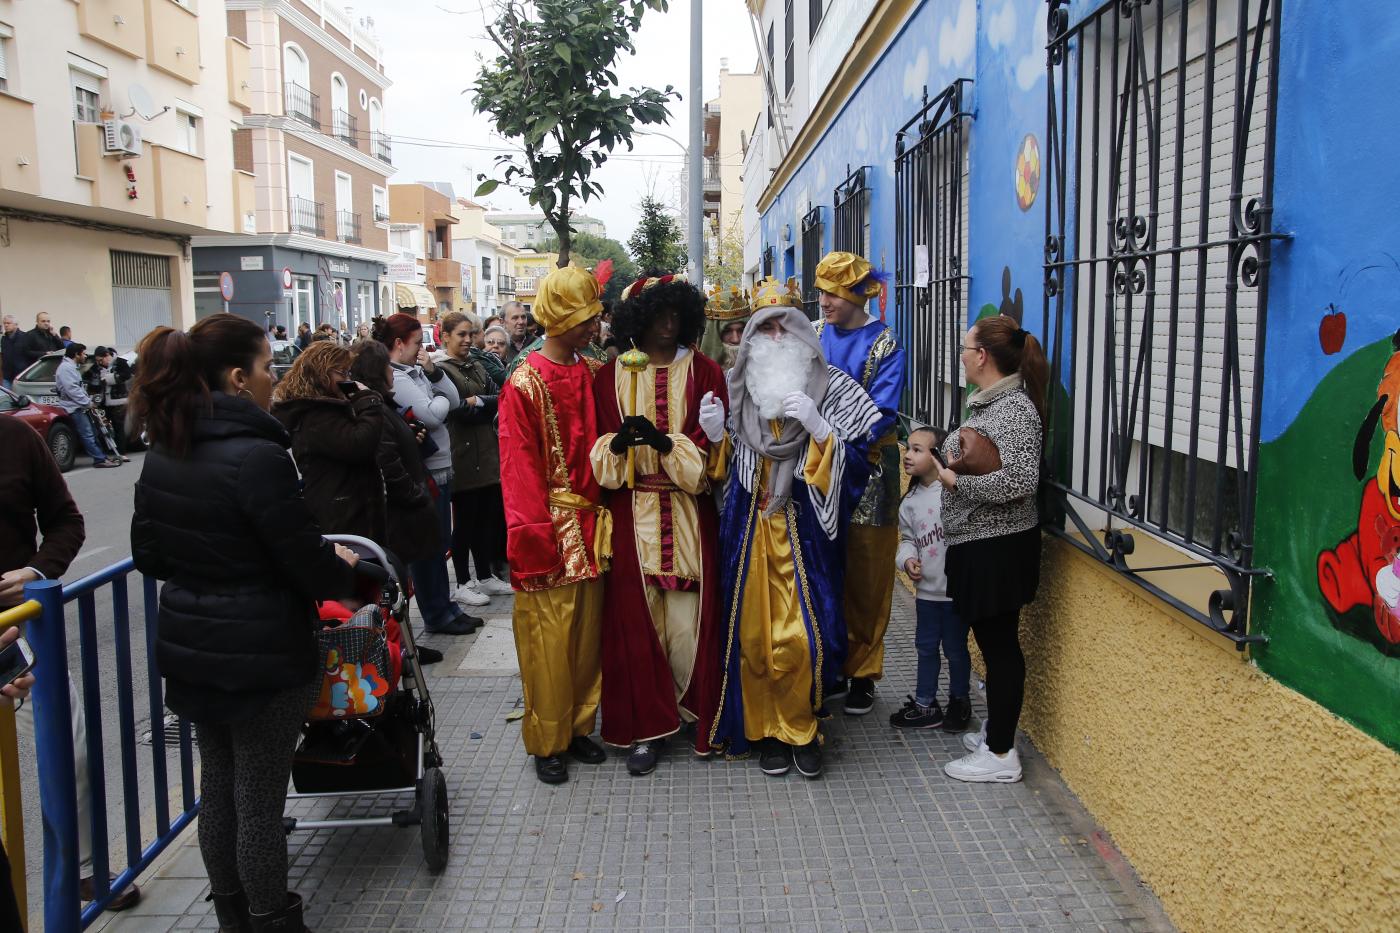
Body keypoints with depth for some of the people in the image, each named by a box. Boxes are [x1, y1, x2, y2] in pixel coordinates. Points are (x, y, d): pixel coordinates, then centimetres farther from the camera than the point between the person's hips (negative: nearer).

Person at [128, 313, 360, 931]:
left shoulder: (162, 454, 2)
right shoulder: (258, 456, -22)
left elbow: (148, 553, 12)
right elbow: (310, 565, -18)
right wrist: (343, 569, 3)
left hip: (189, 648, 8)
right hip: (261, 656, -8)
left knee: (216, 785, 19)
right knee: (259, 800, 6)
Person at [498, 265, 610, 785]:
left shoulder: (592, 375, 8)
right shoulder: (525, 385, -11)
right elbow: (520, 470, -12)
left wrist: (603, 520, 7)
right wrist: (535, 541, -15)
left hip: (591, 527, 6)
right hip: (551, 532, -6)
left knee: (587, 630, 13)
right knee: (548, 638, 2)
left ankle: (578, 726, 28)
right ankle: (546, 742, 17)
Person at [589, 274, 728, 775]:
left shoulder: (704, 373, 5)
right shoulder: (611, 375, 7)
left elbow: (713, 447, -2)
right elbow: (599, 455, 5)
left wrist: (666, 443, -17)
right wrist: (618, 444, -16)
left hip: (690, 516, 0)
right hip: (632, 517, 1)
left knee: (688, 619, 0)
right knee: (636, 618, 2)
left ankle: (694, 712, 22)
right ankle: (648, 725, 15)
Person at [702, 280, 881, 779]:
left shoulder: (833, 388, -3)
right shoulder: (738, 388, 7)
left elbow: (860, 461, -10)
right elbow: (724, 468, 14)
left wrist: (818, 428, -24)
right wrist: (716, 435, -6)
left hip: (805, 531, -3)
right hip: (749, 529, 3)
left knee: (803, 635, -4)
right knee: (753, 631, 5)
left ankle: (801, 727, 19)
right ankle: (766, 728, 23)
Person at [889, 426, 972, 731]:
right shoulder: (910, 502, 5)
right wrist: (907, 559, -4)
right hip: (925, 588, 6)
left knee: (955, 647, 10)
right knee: (926, 647, 16)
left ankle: (959, 702, 32)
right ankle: (925, 705, 30)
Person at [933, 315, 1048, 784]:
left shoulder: (1016, 410, -18)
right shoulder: (985, 402, 11)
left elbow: (1019, 481, -28)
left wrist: (955, 481, -20)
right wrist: (949, 466, 5)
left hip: (997, 547, -9)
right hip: (974, 543, 9)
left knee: (999, 643, 1)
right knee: (990, 640, 19)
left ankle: (1001, 754, 12)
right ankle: (996, 730, 34)